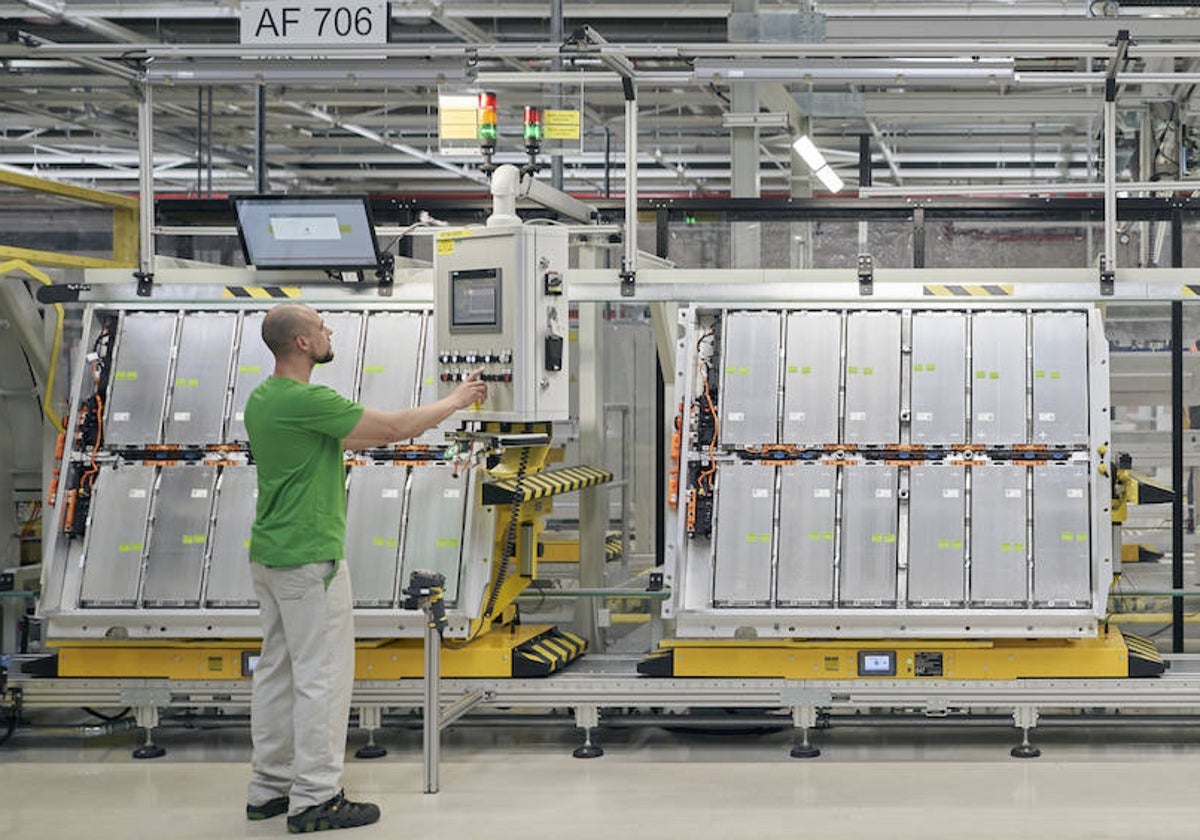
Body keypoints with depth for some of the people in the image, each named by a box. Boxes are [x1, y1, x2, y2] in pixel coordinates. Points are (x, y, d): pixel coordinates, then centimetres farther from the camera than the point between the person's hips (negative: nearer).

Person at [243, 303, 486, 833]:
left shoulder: (262, 399, 10)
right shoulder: (306, 400, -20)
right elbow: (394, 428, -16)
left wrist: (414, 423, 20)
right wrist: (454, 402, -1)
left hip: (270, 555, 10)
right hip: (309, 559, -10)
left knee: (278, 670, 14)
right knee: (322, 675, -4)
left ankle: (269, 788, 20)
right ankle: (314, 799, 0)